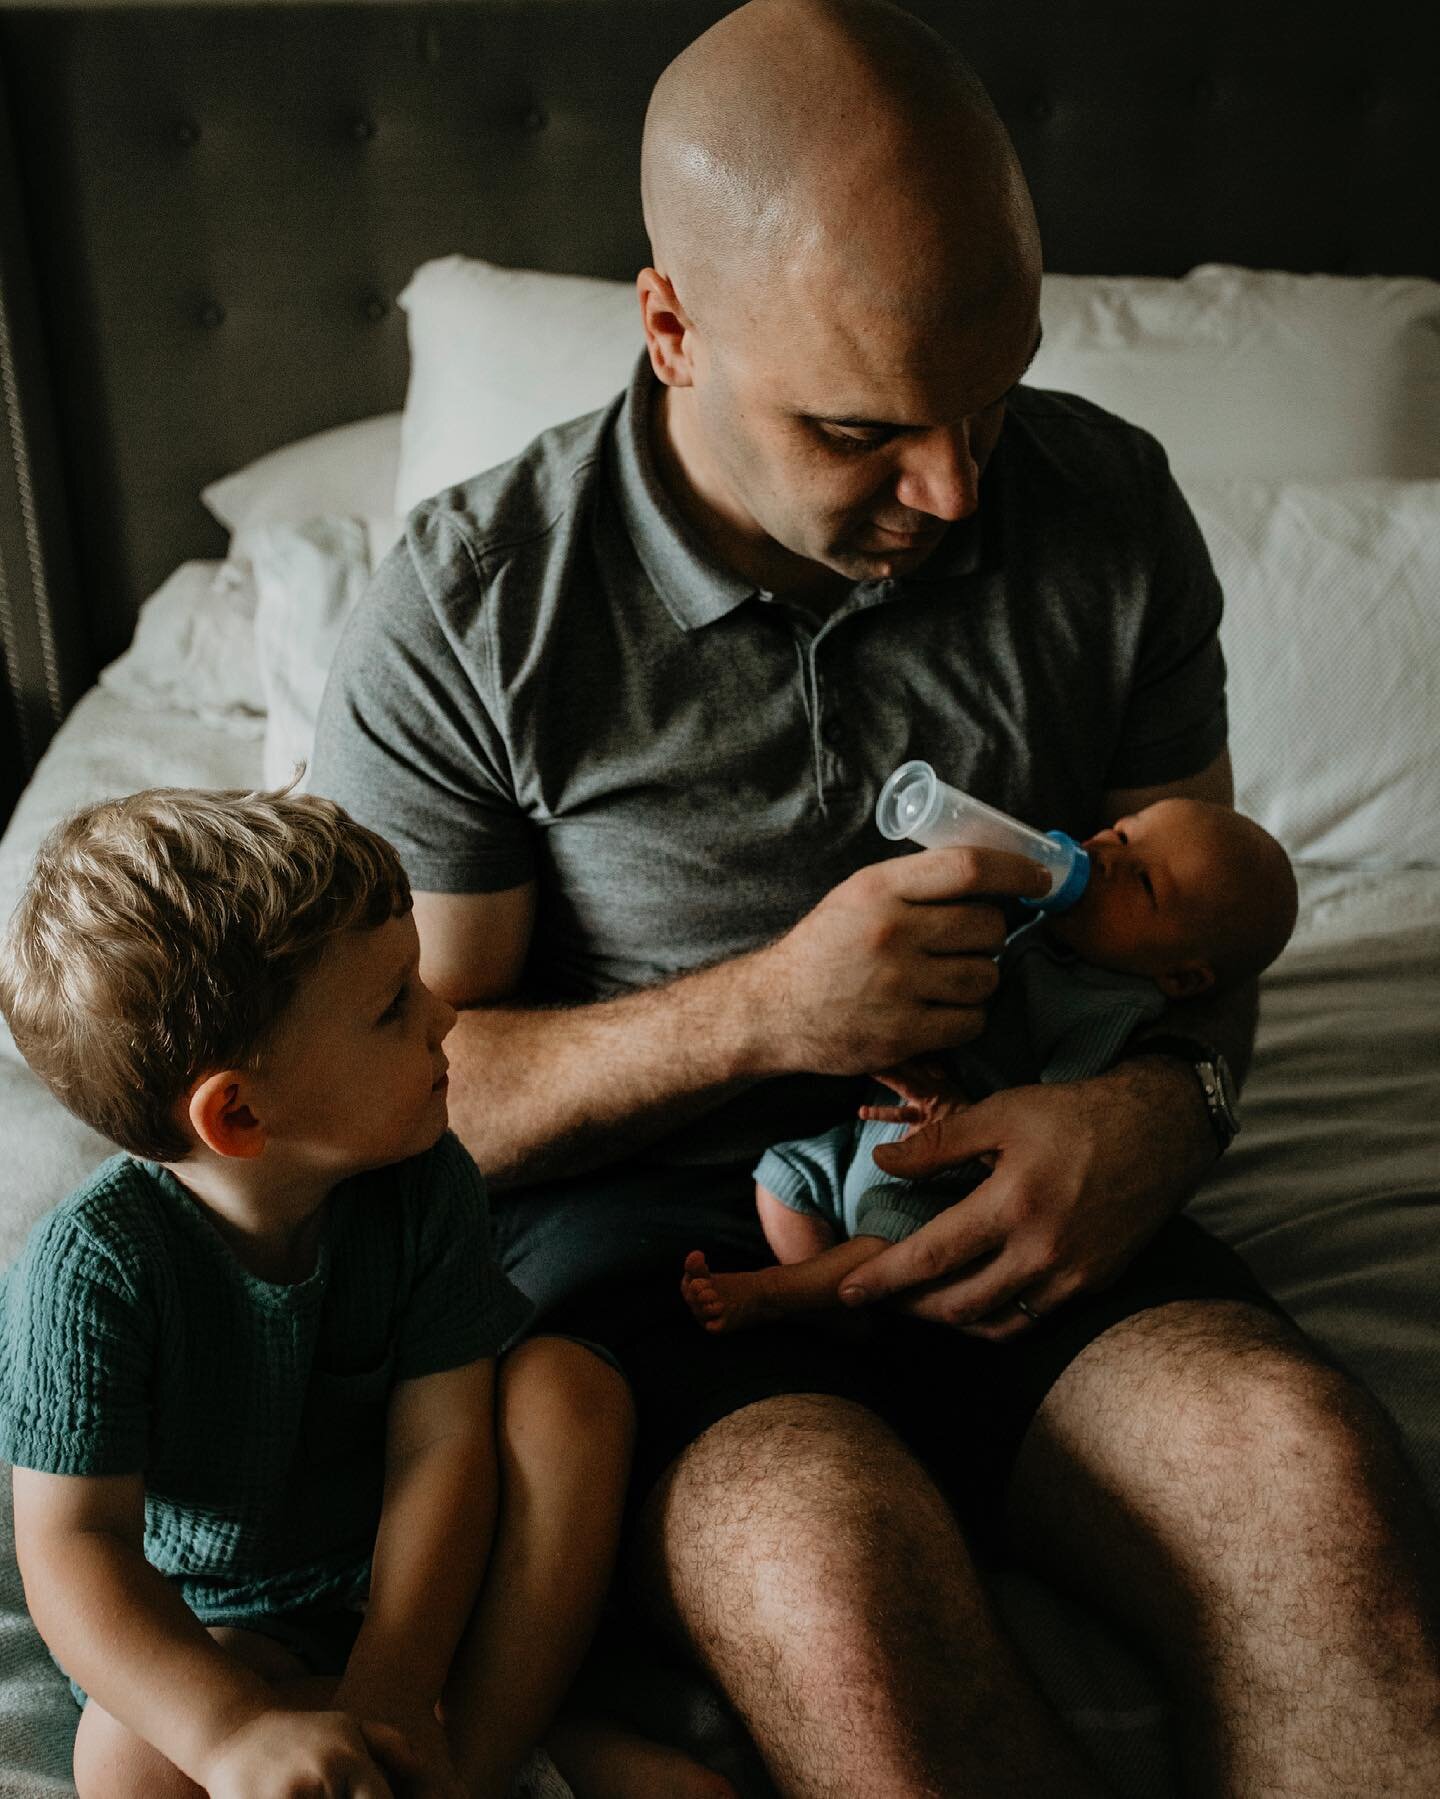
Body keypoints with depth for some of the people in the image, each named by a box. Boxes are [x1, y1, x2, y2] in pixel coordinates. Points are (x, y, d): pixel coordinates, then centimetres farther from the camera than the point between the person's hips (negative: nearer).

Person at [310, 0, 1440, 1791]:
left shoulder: (1109, 508, 0)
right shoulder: (464, 614, -10)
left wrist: (1163, 1105, -13)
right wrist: (759, 1010, -21)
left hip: (1010, 1204, 3)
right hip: (638, 1228, -2)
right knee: (833, 1581, -34)